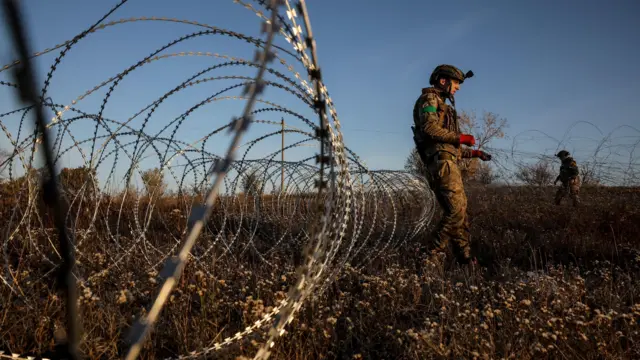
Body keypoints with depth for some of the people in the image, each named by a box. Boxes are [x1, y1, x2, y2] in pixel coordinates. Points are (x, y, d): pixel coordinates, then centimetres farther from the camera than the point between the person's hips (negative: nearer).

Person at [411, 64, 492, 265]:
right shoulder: (429, 98, 3)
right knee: (456, 211, -17)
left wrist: (474, 153, 25)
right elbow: (429, 127, -17)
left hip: (447, 163, 10)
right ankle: (433, 255, -16)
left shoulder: (443, 107, 32)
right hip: (442, 163, -10)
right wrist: (460, 137, -9)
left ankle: (466, 260, 9)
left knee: (459, 212, 7)